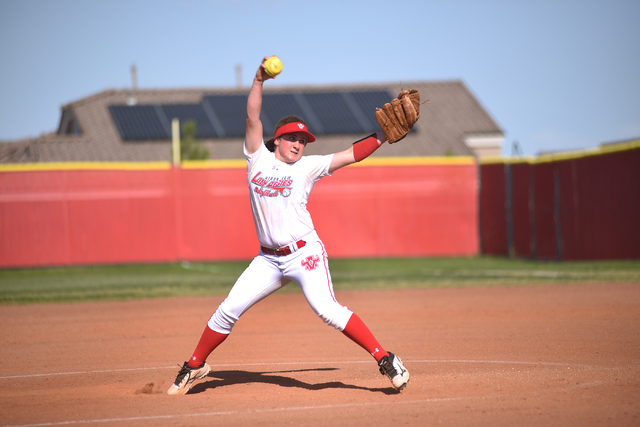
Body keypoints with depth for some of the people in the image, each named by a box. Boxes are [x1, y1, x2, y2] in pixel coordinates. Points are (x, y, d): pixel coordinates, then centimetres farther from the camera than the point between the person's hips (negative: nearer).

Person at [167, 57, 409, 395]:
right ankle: (195, 366, 17)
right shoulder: (258, 158, 7)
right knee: (228, 310, 0)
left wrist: (384, 135, -9)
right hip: (268, 259, 3)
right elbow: (252, 118, -2)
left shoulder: (307, 167, 4)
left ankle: (384, 359, -14)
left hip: (305, 253, -3)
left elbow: (351, 155, 0)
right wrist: (259, 80, -13)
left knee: (328, 310, -19)